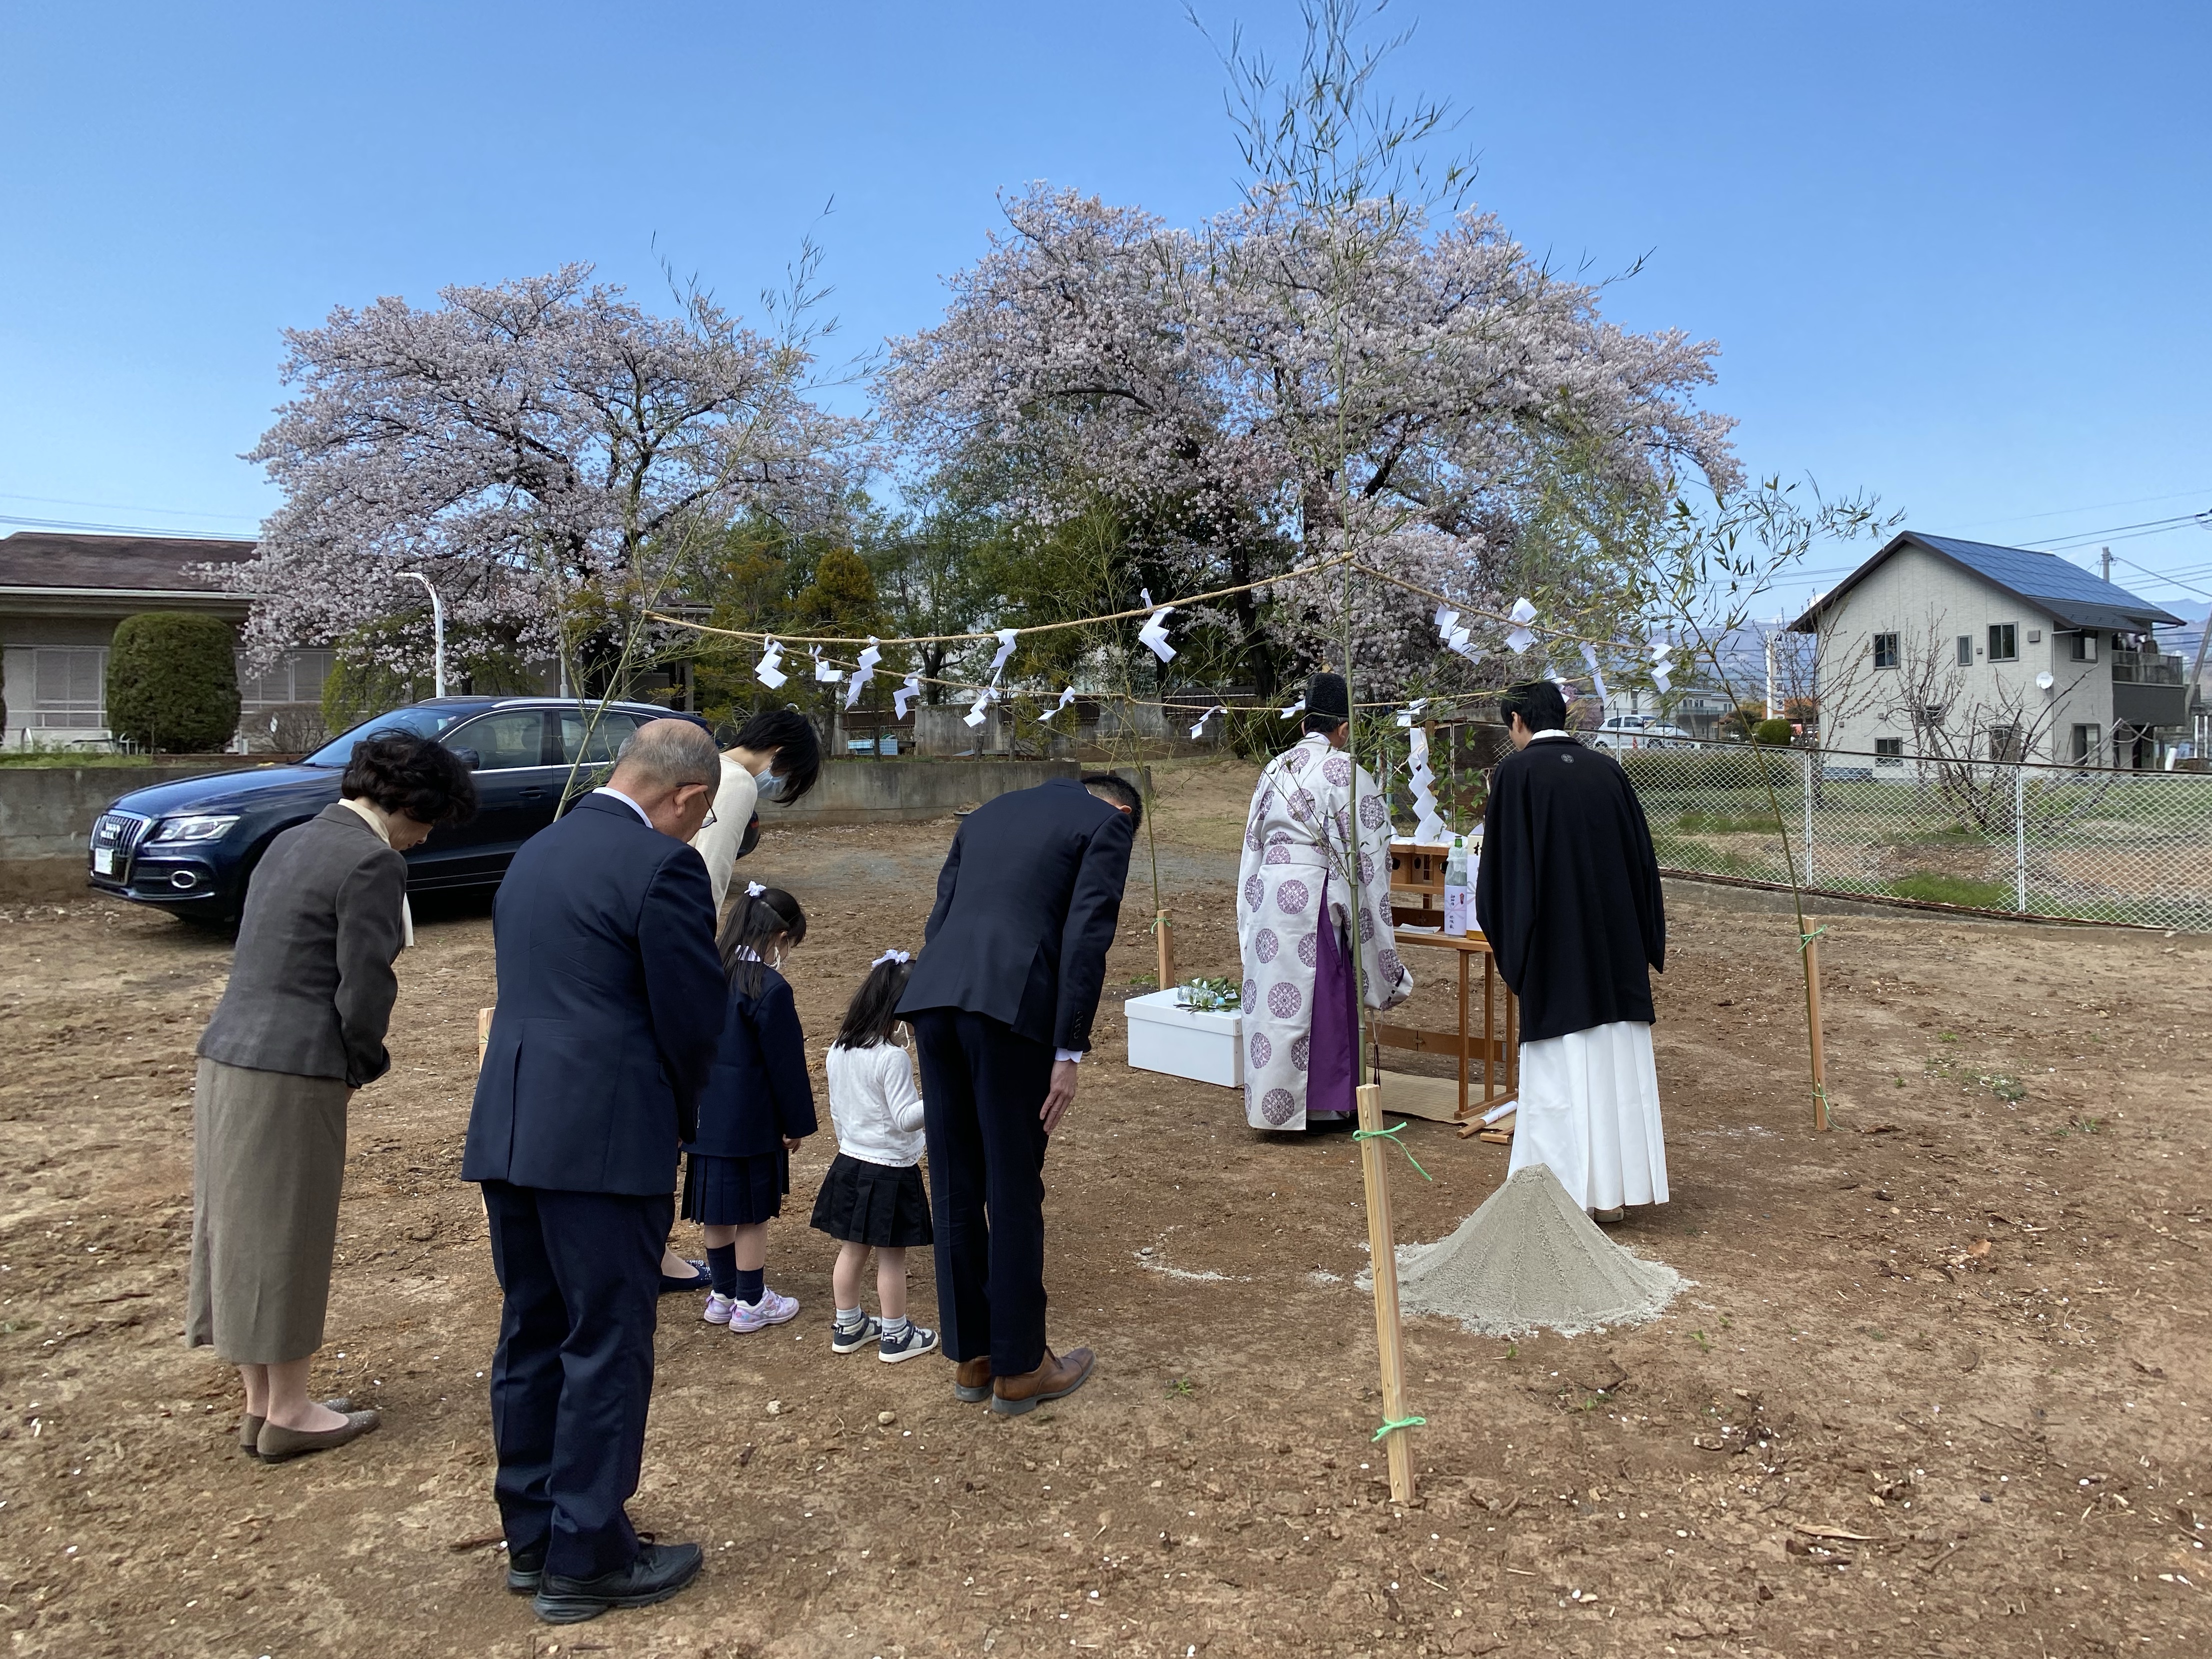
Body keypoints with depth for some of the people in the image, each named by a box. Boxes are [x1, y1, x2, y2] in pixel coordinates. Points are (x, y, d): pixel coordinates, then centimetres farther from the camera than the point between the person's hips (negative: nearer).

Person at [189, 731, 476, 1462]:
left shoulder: (295, 840, 15)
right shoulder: (372, 862, -14)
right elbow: (364, 989, -17)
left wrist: (352, 1057, 13)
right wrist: (366, 1065, 1)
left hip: (226, 1057, 9)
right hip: (292, 1073, -9)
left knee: (244, 1230, 16)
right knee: (286, 1236, 3)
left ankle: (260, 1401, 29)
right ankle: (288, 1411, 18)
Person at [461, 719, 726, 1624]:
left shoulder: (535, 853, 15)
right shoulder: (663, 867, -13)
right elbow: (695, 1018, -11)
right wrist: (681, 1119, 9)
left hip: (507, 1131, 9)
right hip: (604, 1140, -9)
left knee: (531, 1336, 17)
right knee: (607, 1346, 3)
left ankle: (531, 1539, 30)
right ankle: (585, 1559, 14)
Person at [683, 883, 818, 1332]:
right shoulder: (771, 989, -19)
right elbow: (786, 1064, -14)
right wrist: (796, 1124, -3)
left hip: (706, 1120, 7)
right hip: (752, 1123, -7)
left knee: (718, 1210, 16)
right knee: (752, 1214, 6)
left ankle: (723, 1295, 29)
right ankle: (751, 1303, 18)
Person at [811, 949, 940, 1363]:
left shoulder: (838, 1051, 1)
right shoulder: (893, 1057, -22)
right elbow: (905, 1119, -22)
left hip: (849, 1163, 7)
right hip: (891, 1171, -7)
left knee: (851, 1249, 17)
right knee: (892, 1257, 6)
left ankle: (848, 1327, 28)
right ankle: (895, 1337, 17)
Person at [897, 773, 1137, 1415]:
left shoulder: (985, 814, 28)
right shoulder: (1107, 824, 9)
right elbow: (1084, 941, -4)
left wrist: (934, 1058, 25)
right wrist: (1068, 1054, -4)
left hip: (932, 1000, 6)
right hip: (1010, 1005, -6)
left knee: (955, 1189, 13)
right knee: (1014, 1193, 5)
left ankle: (971, 1359, 26)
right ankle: (1019, 1369, 18)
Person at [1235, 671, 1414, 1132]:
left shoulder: (1275, 769, 12)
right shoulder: (1345, 772, -8)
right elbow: (1364, 853, -8)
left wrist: (1250, 922, 23)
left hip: (1268, 892, 6)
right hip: (1315, 898, -6)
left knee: (1273, 994, 10)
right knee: (1323, 995, 4)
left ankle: (1271, 1100, 17)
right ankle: (1325, 1101, 13)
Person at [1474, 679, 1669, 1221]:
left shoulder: (1515, 773, -7)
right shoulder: (1608, 769, 7)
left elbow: (1503, 866, -8)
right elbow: (1643, 857, 10)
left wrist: (1509, 940, 4)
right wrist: (1646, 945, 17)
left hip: (1555, 947, -5)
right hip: (1618, 947, 5)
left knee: (1562, 1070, 2)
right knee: (1618, 1062, 9)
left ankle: (1570, 1192, 6)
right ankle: (1613, 1192, 16)